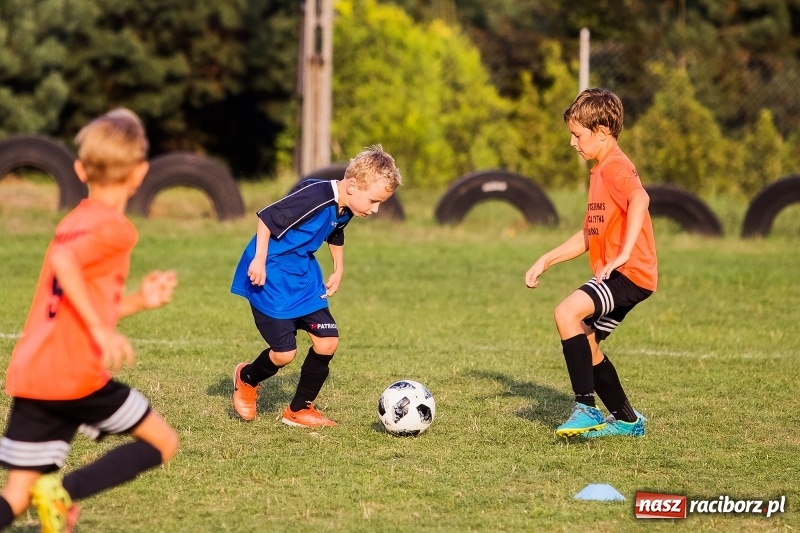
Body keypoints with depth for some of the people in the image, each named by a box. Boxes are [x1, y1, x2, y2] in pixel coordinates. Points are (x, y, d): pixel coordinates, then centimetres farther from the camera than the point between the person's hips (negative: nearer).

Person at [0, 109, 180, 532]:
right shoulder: (115, 228, -6)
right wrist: (103, 331, -27)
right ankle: (64, 493, -9)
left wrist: (139, 300, 24)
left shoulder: (75, 222, 20)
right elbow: (63, 261, -26)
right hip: (76, 373, -7)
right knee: (163, 443, 11)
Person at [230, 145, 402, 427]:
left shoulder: (345, 210, 1)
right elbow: (267, 217, -25)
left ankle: (299, 409, 17)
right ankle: (247, 378, 26)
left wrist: (338, 271, 21)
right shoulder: (315, 196, -28)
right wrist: (259, 260, -23)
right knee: (284, 353, -8)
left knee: (327, 341, 0)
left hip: (304, 275, 9)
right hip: (271, 273, -9)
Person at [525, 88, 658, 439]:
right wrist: (546, 261, 21)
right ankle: (626, 420, 28)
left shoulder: (615, 166, -12)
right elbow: (590, 235, 26)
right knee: (586, 346, 15)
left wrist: (624, 253, -40)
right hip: (614, 276, 11)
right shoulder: (600, 171, 21)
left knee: (567, 312, -26)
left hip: (630, 272, -11)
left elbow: (640, 198, -34)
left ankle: (586, 409, -24)